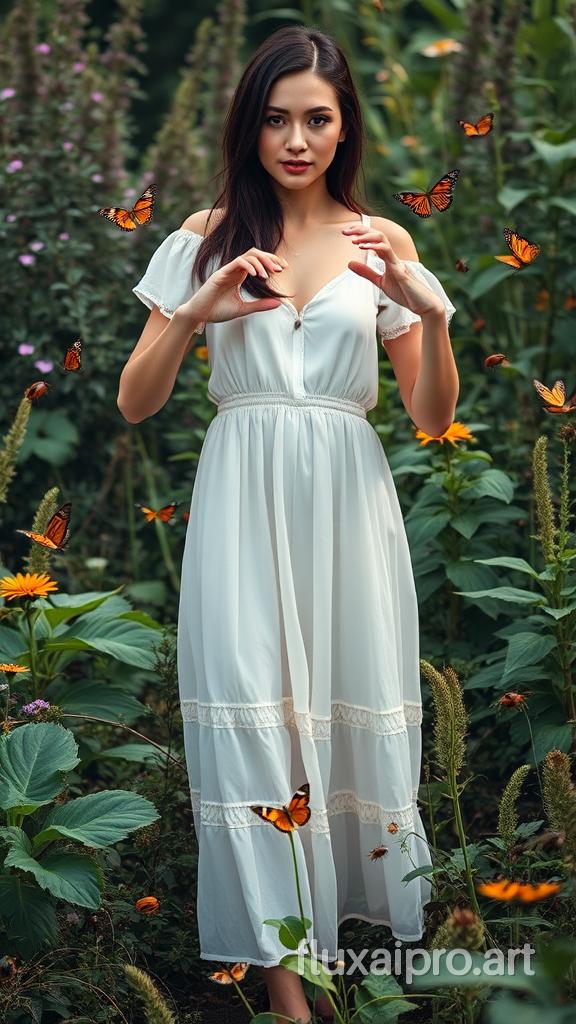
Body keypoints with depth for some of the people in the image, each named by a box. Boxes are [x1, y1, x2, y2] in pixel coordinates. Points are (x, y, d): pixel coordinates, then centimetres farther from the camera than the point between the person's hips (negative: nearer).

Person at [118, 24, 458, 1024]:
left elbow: (433, 418, 5)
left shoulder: (383, 244, 8)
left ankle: (364, 907, 24)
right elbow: (134, 404, 4)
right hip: (243, 500, -1)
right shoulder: (208, 238, 5)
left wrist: (431, 312, -12)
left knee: (351, 707, 2)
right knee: (251, 716, -5)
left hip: (347, 502, 1)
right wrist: (192, 315, -12)